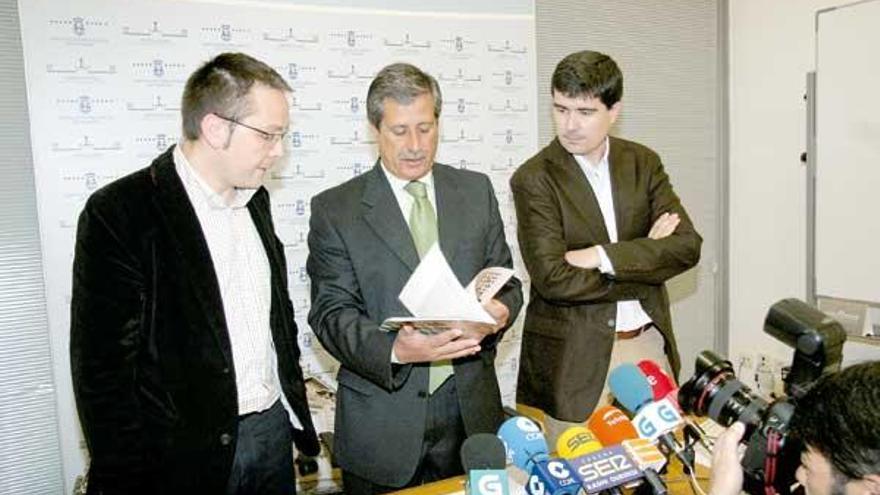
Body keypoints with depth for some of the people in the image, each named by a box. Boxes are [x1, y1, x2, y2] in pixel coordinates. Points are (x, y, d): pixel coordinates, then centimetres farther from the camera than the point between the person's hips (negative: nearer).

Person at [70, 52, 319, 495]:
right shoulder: (119, 213, -16)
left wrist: (295, 406, 14)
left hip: (274, 430, 6)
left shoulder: (254, 198, 6)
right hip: (185, 457, -6)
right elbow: (102, 369, -14)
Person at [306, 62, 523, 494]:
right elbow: (331, 312, -8)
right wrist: (394, 349, -26)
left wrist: (500, 311, -14)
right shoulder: (335, 209, -4)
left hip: (470, 411, 3)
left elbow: (505, 281, 9)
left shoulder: (476, 191, 5)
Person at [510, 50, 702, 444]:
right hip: (577, 356, -4)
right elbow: (553, 279, -18)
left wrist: (603, 256, -17)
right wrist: (645, 258, -10)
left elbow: (688, 246, -5)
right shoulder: (534, 179, -9)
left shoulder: (643, 163, 5)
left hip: (648, 343, 4)